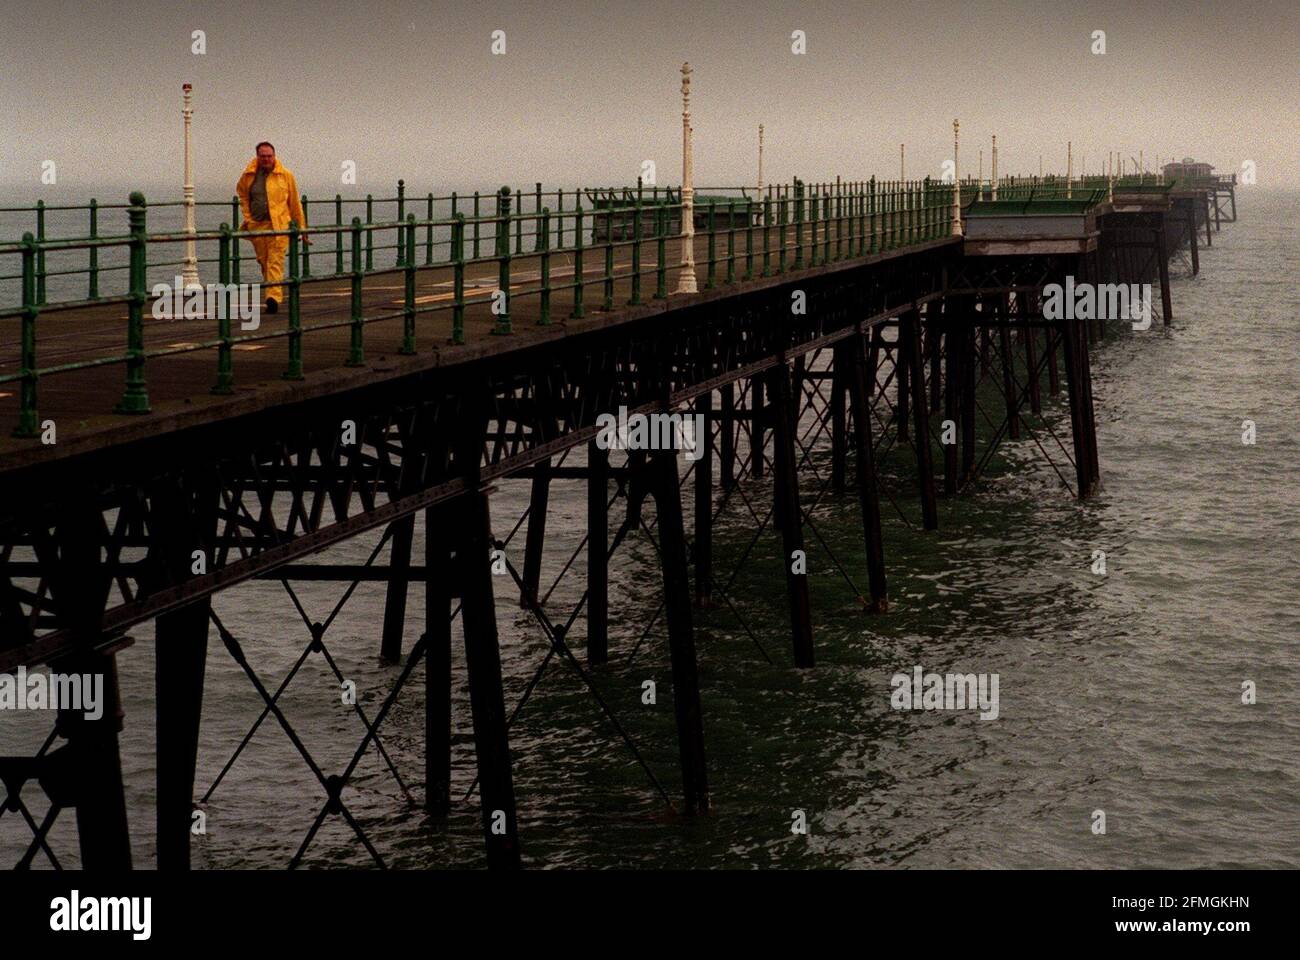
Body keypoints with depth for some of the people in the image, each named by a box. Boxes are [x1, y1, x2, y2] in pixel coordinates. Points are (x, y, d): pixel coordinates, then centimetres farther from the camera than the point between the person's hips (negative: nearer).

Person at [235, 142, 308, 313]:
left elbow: (295, 203, 7)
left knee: (275, 261, -11)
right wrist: (247, 217, 13)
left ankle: (273, 297, -19)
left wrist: (301, 227, 8)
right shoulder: (249, 175, 7)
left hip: (279, 225, -3)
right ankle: (271, 291, 24)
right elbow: (242, 194, 24)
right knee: (263, 261, 10)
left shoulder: (285, 175, 2)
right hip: (257, 225, 4)